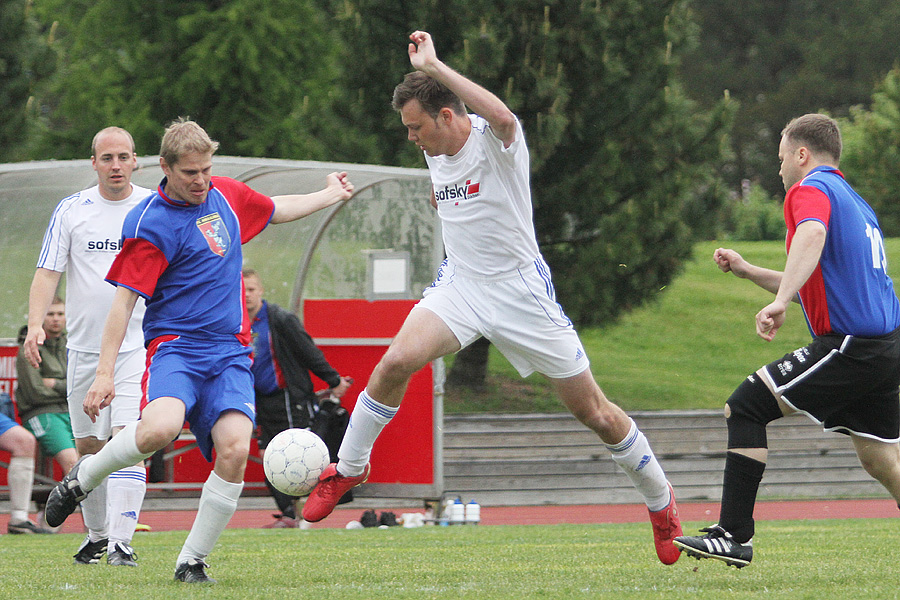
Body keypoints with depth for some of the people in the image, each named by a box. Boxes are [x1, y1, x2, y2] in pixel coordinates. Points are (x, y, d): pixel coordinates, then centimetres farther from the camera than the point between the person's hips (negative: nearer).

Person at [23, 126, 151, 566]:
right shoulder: (71, 210, 4)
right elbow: (47, 273, 1)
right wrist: (36, 324, -14)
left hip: (139, 345, -2)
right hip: (84, 347, 2)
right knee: (88, 446, 9)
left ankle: (121, 542, -21)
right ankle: (96, 534, 26)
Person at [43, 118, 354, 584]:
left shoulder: (225, 194, 11)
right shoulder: (150, 224, -9)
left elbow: (275, 210, 34)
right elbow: (123, 300, -9)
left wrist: (330, 195, 44)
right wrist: (104, 372, -14)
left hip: (229, 352, 5)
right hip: (174, 346, -5)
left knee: (235, 448, -20)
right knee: (160, 427, -35)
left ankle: (192, 561, -6)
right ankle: (83, 478, -4)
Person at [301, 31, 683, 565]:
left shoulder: (495, 141, -19)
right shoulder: (437, 154, 4)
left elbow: (501, 116, -46)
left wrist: (433, 66, -42)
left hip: (521, 290, -5)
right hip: (461, 284, 5)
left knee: (593, 411, 1)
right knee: (397, 362, -21)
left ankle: (660, 499, 22)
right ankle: (348, 469, -3)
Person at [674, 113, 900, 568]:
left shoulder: (810, 190, -4)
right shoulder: (855, 202, 25)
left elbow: (813, 234, -30)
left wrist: (780, 301, -41)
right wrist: (748, 271, 34)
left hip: (849, 347, -9)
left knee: (745, 408, -6)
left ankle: (734, 536, -10)